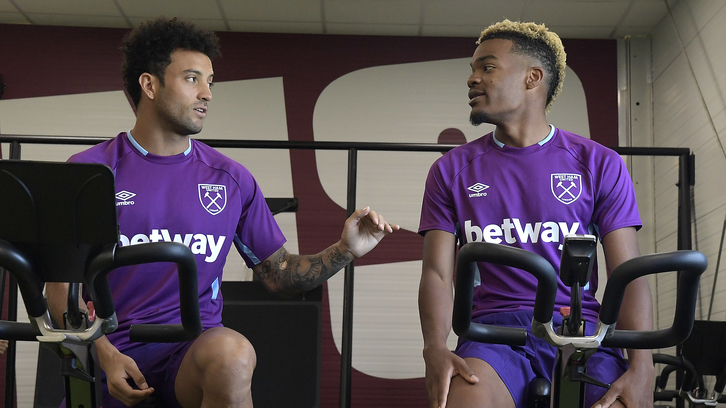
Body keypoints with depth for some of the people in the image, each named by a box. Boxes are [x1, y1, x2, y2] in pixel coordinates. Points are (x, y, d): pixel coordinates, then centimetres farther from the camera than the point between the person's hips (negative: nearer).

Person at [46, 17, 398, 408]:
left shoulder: (230, 180, 9)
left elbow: (279, 274, 13)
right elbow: (62, 285, 3)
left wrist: (344, 251, -3)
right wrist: (105, 354, -12)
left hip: (196, 345, 2)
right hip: (117, 351, -1)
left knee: (231, 353, -33)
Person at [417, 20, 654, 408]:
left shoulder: (600, 165, 9)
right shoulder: (451, 170, 13)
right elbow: (438, 273, 5)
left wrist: (641, 366, -15)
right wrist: (435, 349, -16)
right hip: (493, 332, 0)